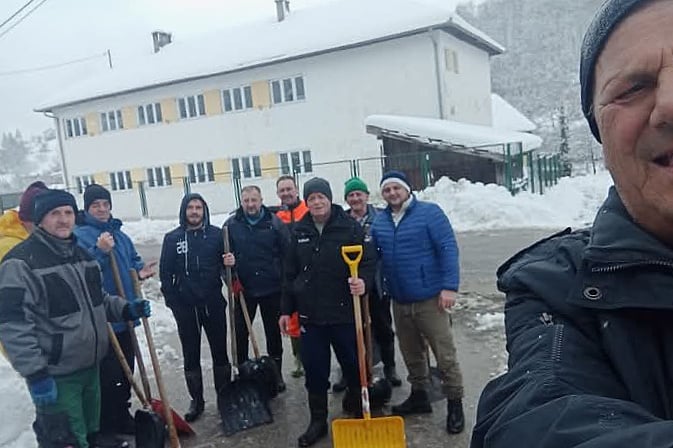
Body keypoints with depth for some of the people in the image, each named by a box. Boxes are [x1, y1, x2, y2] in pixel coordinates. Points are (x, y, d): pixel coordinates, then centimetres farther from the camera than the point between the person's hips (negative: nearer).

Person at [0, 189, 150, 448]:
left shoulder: (81, 254, 9)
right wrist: (35, 373, -22)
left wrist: (126, 310, 5)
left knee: (90, 424, 24)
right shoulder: (21, 262, -16)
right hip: (55, 375, -7)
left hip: (89, 364, 7)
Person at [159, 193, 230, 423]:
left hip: (213, 304, 0)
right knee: (191, 355, 10)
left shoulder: (217, 234, -1)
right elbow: (165, 273, 1)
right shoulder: (172, 238, -1)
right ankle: (197, 400, 24)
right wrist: (172, 301, -4)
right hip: (185, 308, 0)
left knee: (220, 351, 10)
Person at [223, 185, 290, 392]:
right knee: (240, 333, 6)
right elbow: (223, 253, 7)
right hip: (243, 289, 1)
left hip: (272, 289, -1)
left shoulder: (275, 223, -5)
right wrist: (227, 261, -16)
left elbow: (287, 254, -4)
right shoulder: (231, 225, -1)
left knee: (273, 333, 12)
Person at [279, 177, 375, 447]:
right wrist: (286, 310, 10)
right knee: (315, 371, 8)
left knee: (354, 365, 11)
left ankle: (356, 408, 37)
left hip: (344, 313, -2)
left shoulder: (350, 227, -4)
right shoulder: (298, 233, 6)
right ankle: (318, 421, 24)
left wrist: (363, 282, -26)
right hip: (310, 315, 2)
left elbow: (368, 262, -5)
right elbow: (290, 274, 10)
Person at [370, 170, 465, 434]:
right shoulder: (379, 222, 8)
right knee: (412, 354, 18)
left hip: (429, 299, -5)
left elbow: (448, 249, -12)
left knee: (445, 354, 1)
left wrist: (449, 286, -18)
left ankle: (454, 403, 15)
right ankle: (419, 395, 34)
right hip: (399, 301, 5)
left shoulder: (429, 212, -8)